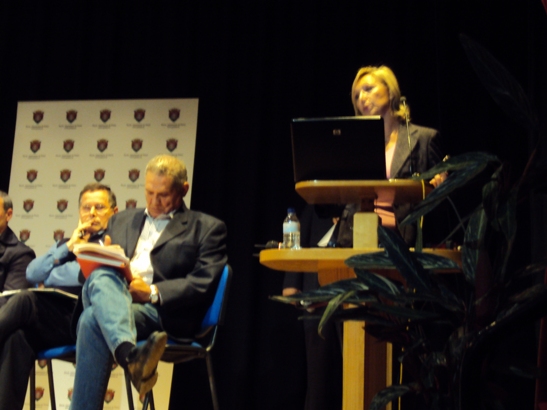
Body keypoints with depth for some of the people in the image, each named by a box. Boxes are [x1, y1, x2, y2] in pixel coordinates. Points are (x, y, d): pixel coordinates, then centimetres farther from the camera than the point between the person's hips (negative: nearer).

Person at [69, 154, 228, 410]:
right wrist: (103, 261, 0)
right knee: (101, 277, -36)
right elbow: (97, 265, 27)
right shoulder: (122, 220, 31)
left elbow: (204, 284, 1)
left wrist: (153, 292, -11)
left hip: (161, 311, -4)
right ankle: (131, 355, -58)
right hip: (110, 294, 4)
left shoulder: (207, 228, 14)